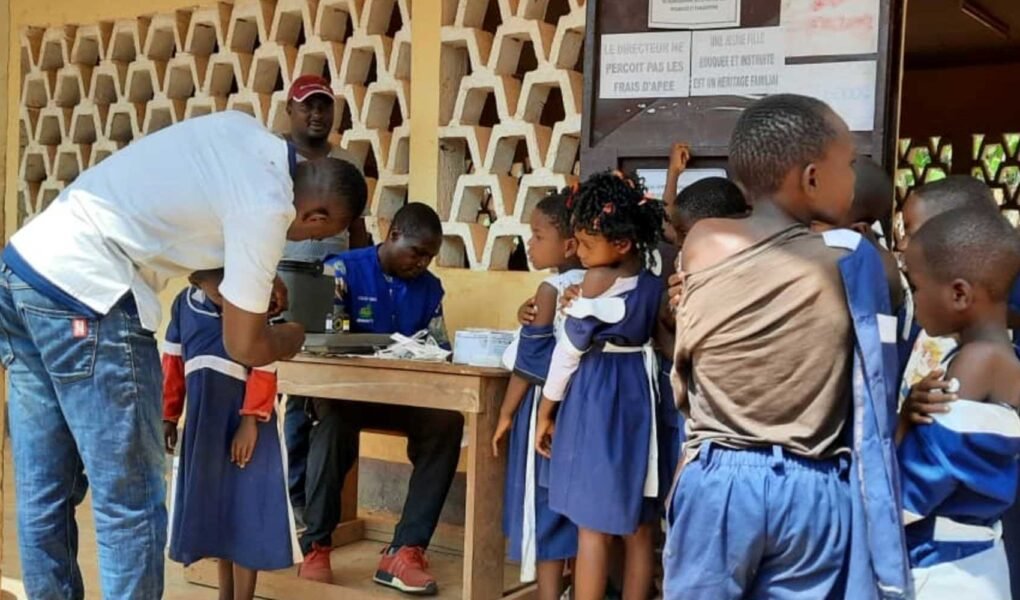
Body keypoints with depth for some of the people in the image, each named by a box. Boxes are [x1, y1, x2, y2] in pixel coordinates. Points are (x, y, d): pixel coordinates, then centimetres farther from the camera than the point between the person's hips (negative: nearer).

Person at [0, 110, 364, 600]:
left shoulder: (243, 129, 10)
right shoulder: (267, 208, -11)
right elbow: (244, 347, -4)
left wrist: (256, 278, 24)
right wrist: (292, 337, 17)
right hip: (81, 296, -9)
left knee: (44, 491, 16)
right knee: (130, 500, 1)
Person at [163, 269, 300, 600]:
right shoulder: (184, 304, 0)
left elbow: (264, 367, -12)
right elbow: (173, 362, 8)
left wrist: (251, 422, -15)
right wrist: (168, 417, 9)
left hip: (246, 421, -4)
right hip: (203, 420, 5)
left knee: (245, 511, -3)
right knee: (214, 509, 13)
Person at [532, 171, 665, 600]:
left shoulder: (597, 280, -16)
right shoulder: (654, 281, 1)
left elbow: (569, 350, -10)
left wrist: (545, 413, -1)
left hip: (596, 397, -7)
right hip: (638, 392, 7)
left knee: (593, 525, 0)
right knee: (638, 523, 12)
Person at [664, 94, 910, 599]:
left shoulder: (701, 246, -3)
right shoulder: (852, 259, -8)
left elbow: (683, 387, 6)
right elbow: (875, 397, -2)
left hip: (716, 481, 1)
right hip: (814, 491, 0)